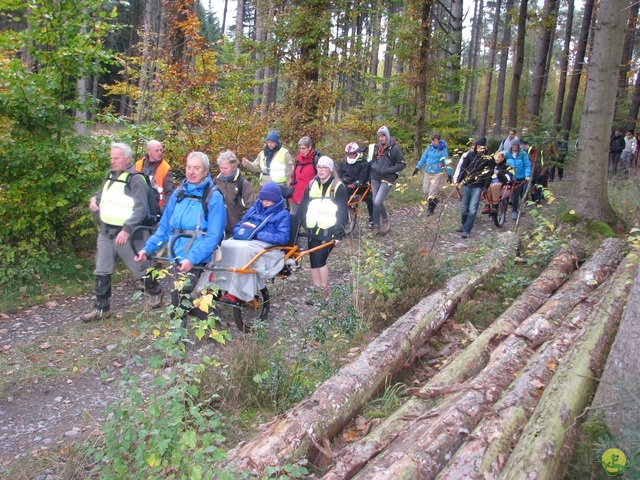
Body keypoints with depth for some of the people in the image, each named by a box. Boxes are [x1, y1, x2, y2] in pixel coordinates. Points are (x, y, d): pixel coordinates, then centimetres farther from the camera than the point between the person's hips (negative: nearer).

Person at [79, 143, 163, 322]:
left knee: (139, 268, 6)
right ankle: (101, 308, 17)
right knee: (101, 272, 8)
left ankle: (155, 292, 30)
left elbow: (140, 208, -18)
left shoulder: (135, 179, -12)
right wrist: (94, 198, 6)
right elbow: (102, 193, 30)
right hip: (105, 232, 7)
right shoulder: (110, 175, 11)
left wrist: (127, 230, -24)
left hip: (125, 234, -7)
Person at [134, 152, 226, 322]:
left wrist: (192, 258, -27)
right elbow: (164, 228, 13)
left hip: (200, 262, -6)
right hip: (178, 261, 6)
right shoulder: (178, 194, 10)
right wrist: (147, 248, 1)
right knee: (179, 303, 13)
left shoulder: (213, 197, -9)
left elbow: (213, 236, -16)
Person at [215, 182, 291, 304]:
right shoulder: (253, 210, 25)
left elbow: (282, 238, -5)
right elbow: (238, 227, 24)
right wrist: (242, 231, -2)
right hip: (244, 241, 5)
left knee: (243, 250, -37)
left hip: (266, 245, -5)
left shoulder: (283, 214, 9)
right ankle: (217, 287, -32)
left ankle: (235, 293, -37)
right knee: (224, 246, -26)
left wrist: (257, 235, -12)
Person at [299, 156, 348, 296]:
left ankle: (325, 291, 1)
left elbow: (342, 212, -6)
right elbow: (303, 207, 14)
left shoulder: (338, 187, -4)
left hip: (328, 231, -5)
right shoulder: (311, 185, 10)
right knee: (313, 261, 6)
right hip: (312, 230, 5)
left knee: (320, 259, -13)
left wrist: (339, 234, -11)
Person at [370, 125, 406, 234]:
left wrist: (387, 170, -16)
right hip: (375, 178, 6)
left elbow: (402, 164, -8)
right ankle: (376, 225, 20)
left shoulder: (394, 148, -8)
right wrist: (373, 167, 6)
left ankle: (385, 220, 8)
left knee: (378, 202, -17)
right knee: (375, 203, 7)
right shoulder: (377, 147, 9)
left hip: (387, 179, -5)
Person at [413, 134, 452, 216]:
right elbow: (423, 158, 12)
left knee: (433, 192, -8)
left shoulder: (443, 150, -6)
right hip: (428, 173, 5)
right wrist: (417, 167, 8)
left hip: (438, 173, -4)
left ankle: (430, 209, 6)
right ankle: (434, 201, 30)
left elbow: (446, 162, -2)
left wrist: (449, 174, 1)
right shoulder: (429, 148, 4)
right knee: (425, 191, 5)